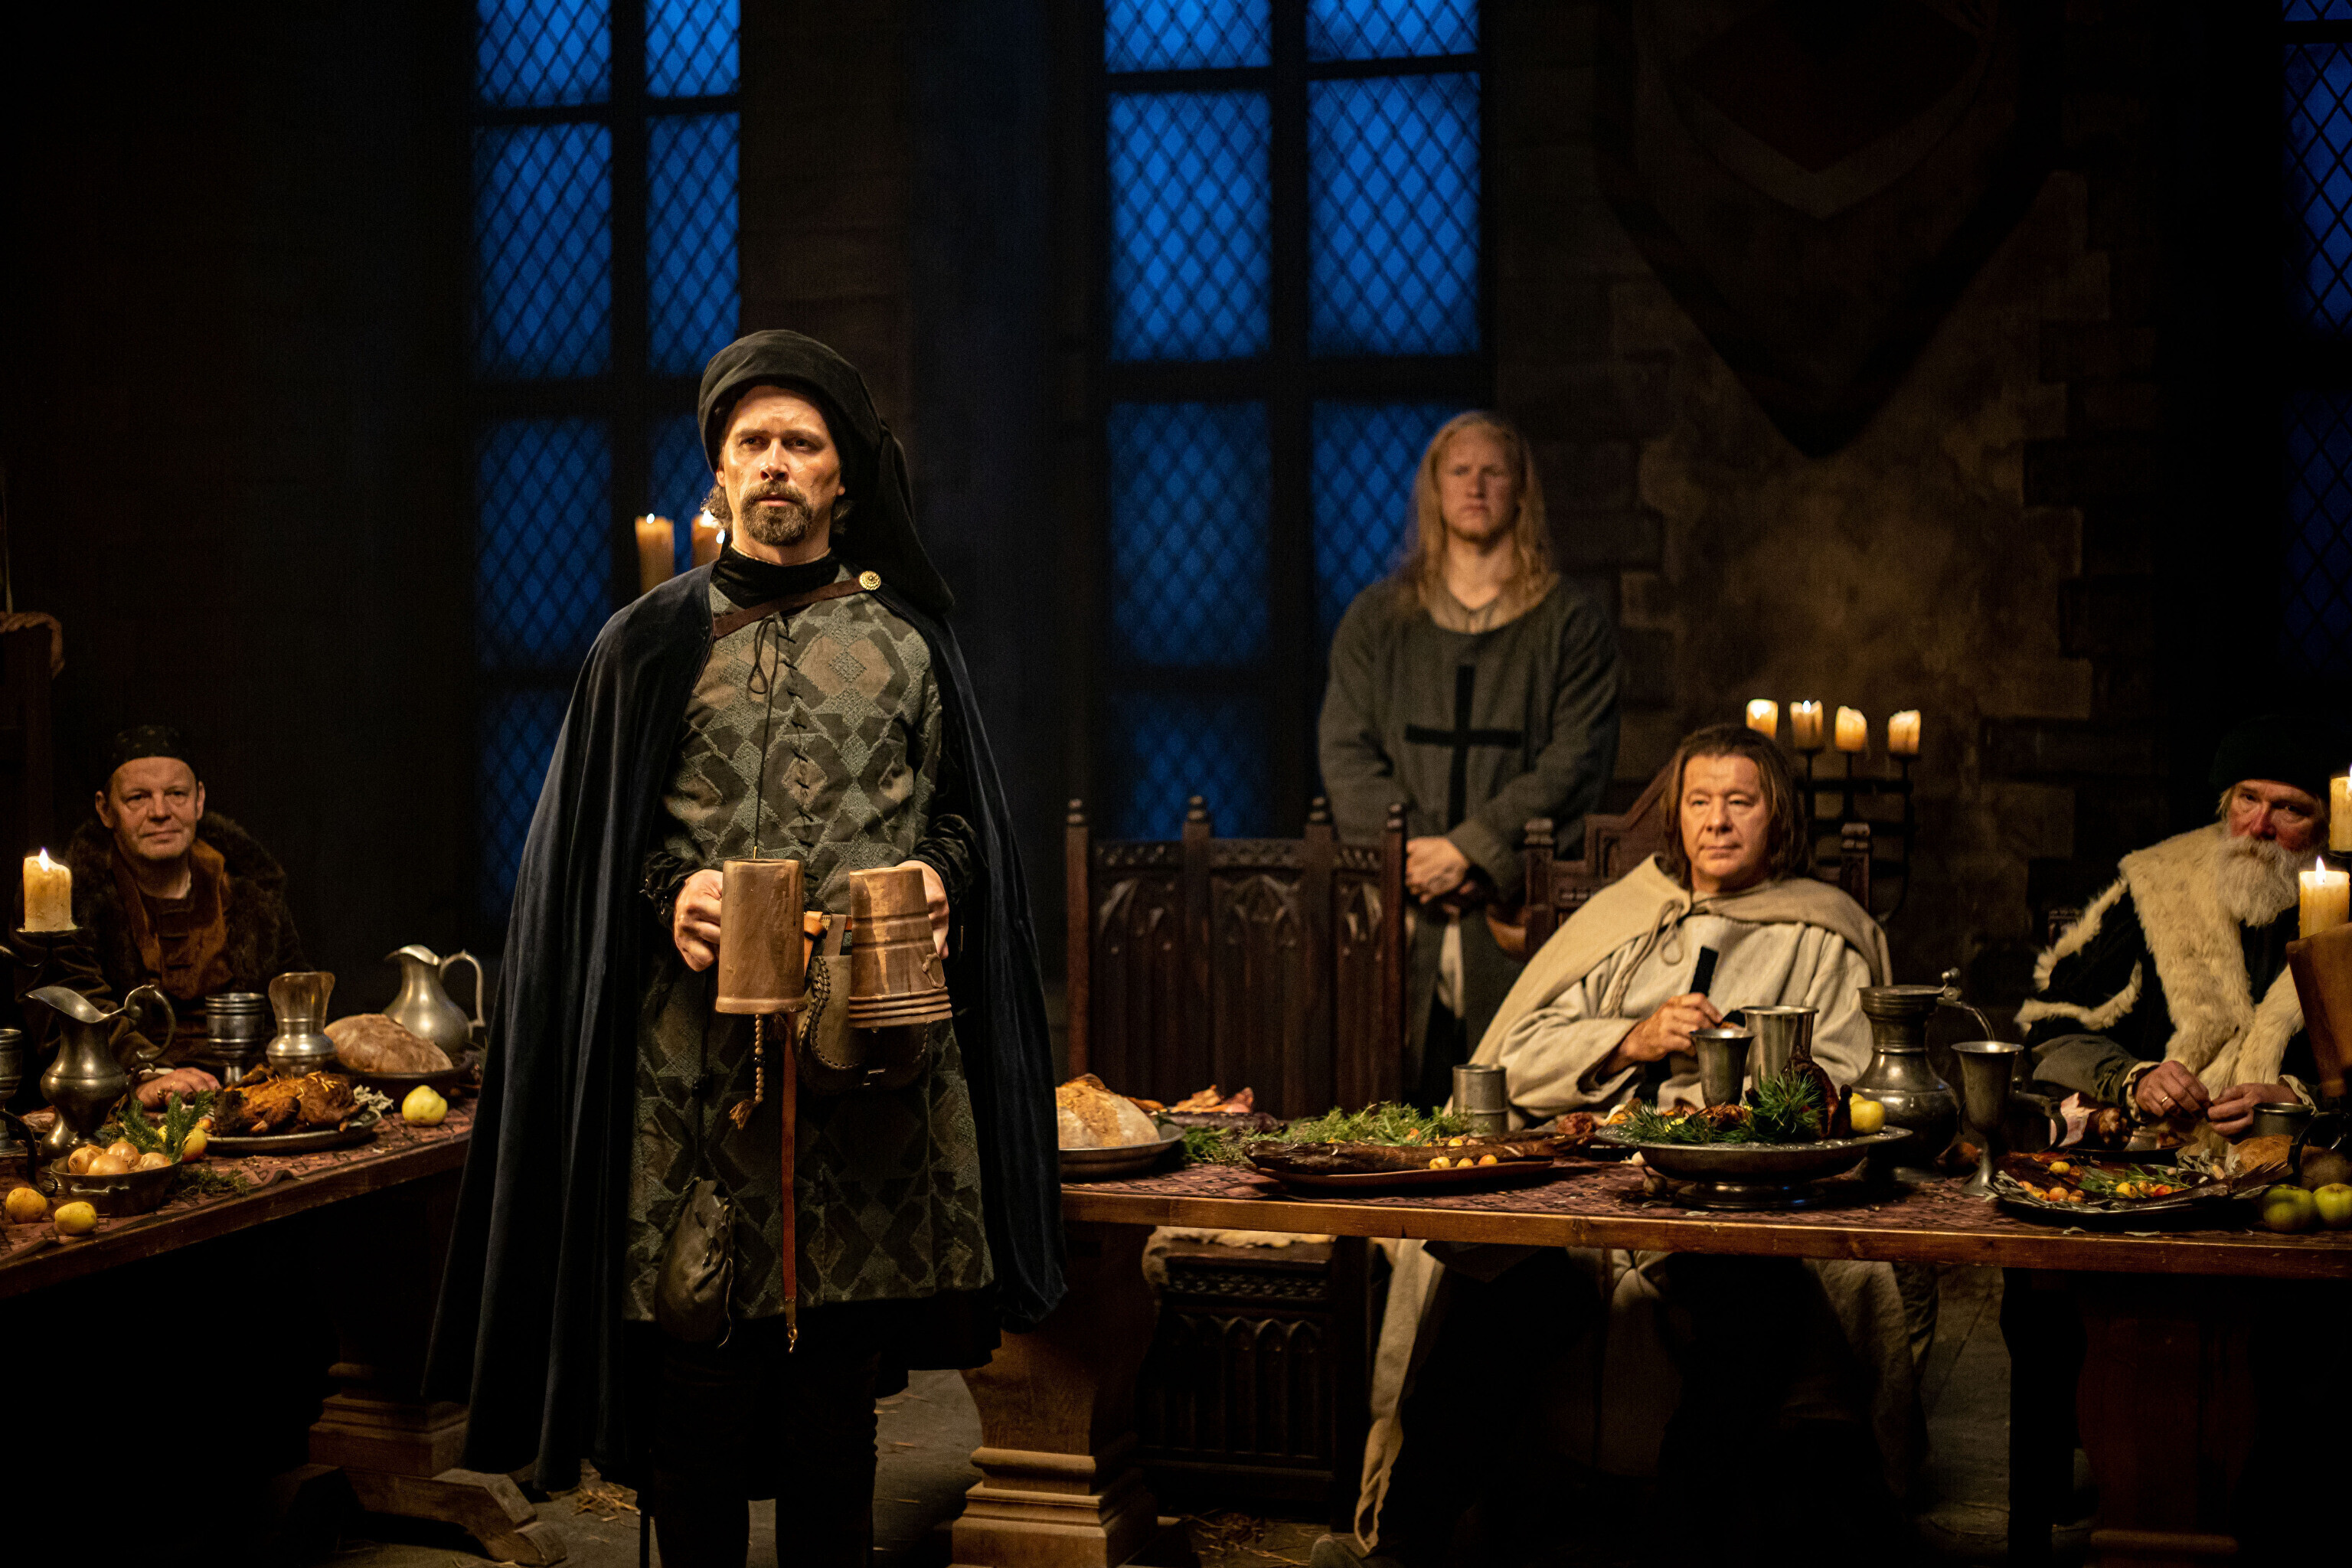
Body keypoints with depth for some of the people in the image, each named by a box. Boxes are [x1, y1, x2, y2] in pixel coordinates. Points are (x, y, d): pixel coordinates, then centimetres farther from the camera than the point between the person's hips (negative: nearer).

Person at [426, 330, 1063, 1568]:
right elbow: (585, 848, 9)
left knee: (837, 1383, 4)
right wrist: (667, 895, -10)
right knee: (698, 1376, -2)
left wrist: (939, 878, -5)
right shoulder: (652, 643, 9)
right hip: (693, 1060, -1)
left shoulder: (905, 641, 12)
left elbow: (964, 813, 16)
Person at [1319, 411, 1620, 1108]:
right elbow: (1345, 752, 8)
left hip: (1519, 906, -1)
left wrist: (1469, 848, -12)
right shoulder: (1376, 619, 17)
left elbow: (1577, 761, -1)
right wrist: (1413, 852, -8)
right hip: (1400, 907, 2)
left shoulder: (1572, 623, 9)